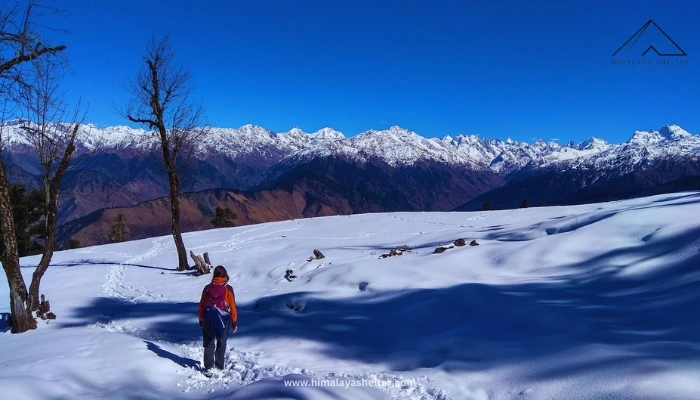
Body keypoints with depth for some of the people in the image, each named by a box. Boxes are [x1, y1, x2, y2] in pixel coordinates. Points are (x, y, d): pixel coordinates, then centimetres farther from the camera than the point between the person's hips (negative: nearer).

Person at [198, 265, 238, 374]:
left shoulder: (207, 288, -4)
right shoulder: (228, 289, -10)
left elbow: (201, 305, 2)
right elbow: (232, 306, -7)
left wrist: (201, 320, 13)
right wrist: (235, 322, 2)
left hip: (207, 320, 1)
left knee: (209, 344, 10)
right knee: (221, 343, 17)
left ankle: (208, 367, 6)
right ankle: (220, 365, 26)